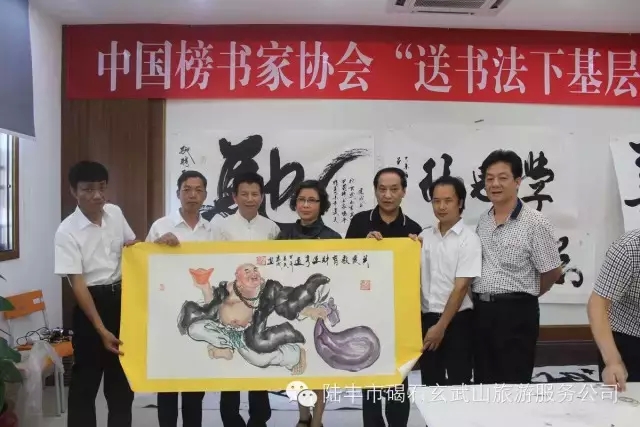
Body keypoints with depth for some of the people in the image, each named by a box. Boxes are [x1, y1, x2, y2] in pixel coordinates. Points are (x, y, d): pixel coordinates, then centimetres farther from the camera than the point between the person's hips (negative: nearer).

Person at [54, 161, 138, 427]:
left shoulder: (115, 213, -1)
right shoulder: (67, 232, -17)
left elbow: (134, 247, 17)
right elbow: (78, 284, -20)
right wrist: (101, 330, -24)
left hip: (122, 298, 6)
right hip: (91, 303, -5)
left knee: (122, 374, 17)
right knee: (86, 378, 4)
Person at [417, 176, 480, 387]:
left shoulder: (468, 239, -10)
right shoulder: (424, 236, 5)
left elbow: (461, 287, -14)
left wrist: (441, 326, -15)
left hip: (457, 320, -5)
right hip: (426, 317, 5)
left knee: (457, 381, 5)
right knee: (429, 381, 14)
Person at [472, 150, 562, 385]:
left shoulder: (535, 222, -11)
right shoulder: (482, 221, 8)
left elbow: (553, 272, -6)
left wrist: (521, 295, 5)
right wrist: (481, 296, 7)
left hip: (516, 313, -6)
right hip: (481, 311, 6)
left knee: (513, 386, 3)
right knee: (483, 384, 15)